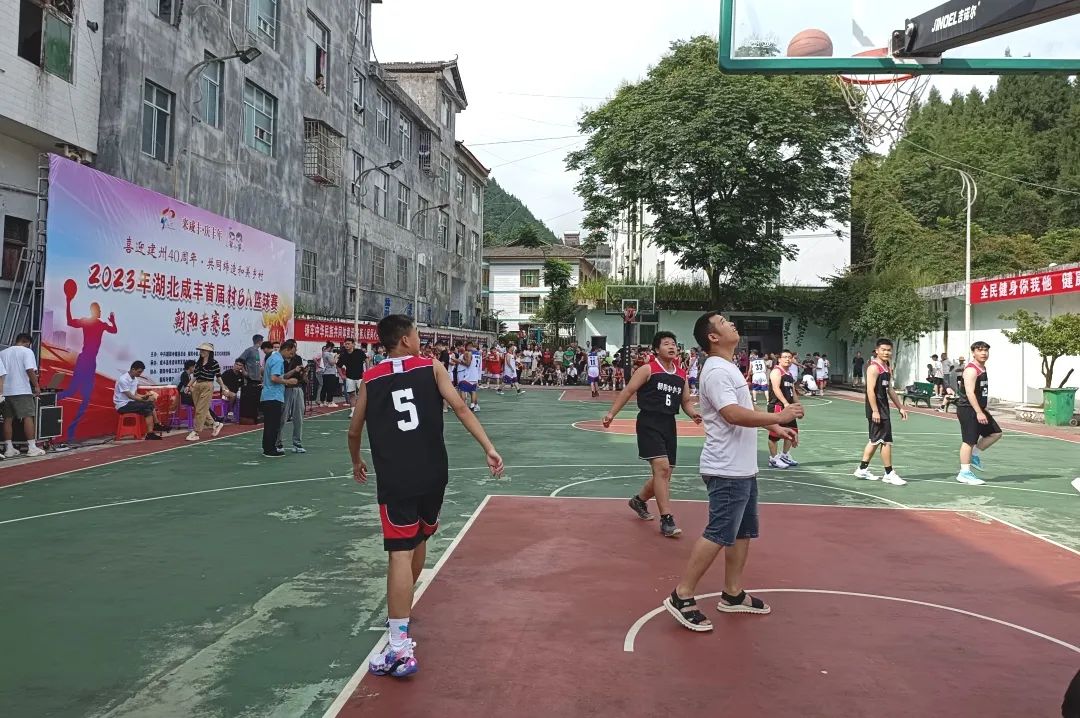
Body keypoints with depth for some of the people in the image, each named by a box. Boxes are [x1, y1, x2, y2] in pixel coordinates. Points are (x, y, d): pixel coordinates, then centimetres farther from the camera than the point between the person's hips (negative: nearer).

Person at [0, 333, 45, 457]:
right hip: (21, 391, -6)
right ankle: (32, 448, -5)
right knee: (28, 417, -3)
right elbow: (30, 370, -15)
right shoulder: (26, 351, -3)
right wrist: (37, 386, -10)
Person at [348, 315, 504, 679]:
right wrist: (490, 449, -6)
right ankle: (400, 612, 44)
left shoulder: (370, 379, 6)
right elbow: (460, 408, -6)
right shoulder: (432, 367, 4)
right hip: (432, 474, 2)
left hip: (394, 479, -2)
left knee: (400, 554, -5)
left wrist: (357, 462, 34)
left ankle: (400, 646, -13)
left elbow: (354, 432, 14)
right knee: (418, 541, 23)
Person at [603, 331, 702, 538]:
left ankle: (639, 500, 40)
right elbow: (628, 391, -6)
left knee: (665, 473, 13)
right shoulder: (648, 369, -5)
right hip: (649, 422, -7)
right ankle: (666, 520, -14)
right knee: (661, 467, -18)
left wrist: (693, 414, -3)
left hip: (669, 424, 7)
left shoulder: (681, 374, 12)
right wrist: (612, 413, -14)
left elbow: (686, 401, 18)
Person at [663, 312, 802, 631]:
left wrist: (774, 428, 20)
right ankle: (682, 597, 0)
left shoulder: (728, 368, 15)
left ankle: (733, 595, 25)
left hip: (743, 469, 10)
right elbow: (734, 414, -28)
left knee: (743, 532, 15)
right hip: (727, 471, -10)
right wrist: (778, 416, -23)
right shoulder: (716, 371, -18)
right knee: (718, 535, -8)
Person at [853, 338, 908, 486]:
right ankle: (889, 474, 1)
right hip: (876, 408, -10)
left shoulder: (888, 368, 14)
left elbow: (889, 389, 22)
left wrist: (900, 407, 20)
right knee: (886, 441, -6)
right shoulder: (874, 367, -15)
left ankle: (862, 469, 21)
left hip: (883, 407, 10)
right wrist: (875, 411, -26)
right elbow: (870, 390, -22)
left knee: (875, 440, 14)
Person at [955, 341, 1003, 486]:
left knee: (995, 433, 11)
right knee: (969, 441, -7)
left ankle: (975, 455, 20)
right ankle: (964, 473, -2)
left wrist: (983, 410, 27)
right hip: (967, 409, -10)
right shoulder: (971, 370, -17)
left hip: (978, 409, 10)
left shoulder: (982, 368, 14)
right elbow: (970, 393, -26)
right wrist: (979, 412, -30)